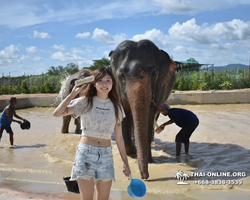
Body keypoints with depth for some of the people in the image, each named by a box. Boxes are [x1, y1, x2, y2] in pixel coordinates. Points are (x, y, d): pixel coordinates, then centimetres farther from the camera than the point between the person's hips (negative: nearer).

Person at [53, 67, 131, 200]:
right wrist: (73, 93, -16)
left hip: (106, 154, 3)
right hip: (85, 152, -3)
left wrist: (125, 162, 7)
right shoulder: (85, 102, -4)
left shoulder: (116, 107, 6)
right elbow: (57, 113, -15)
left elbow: (119, 137, 8)